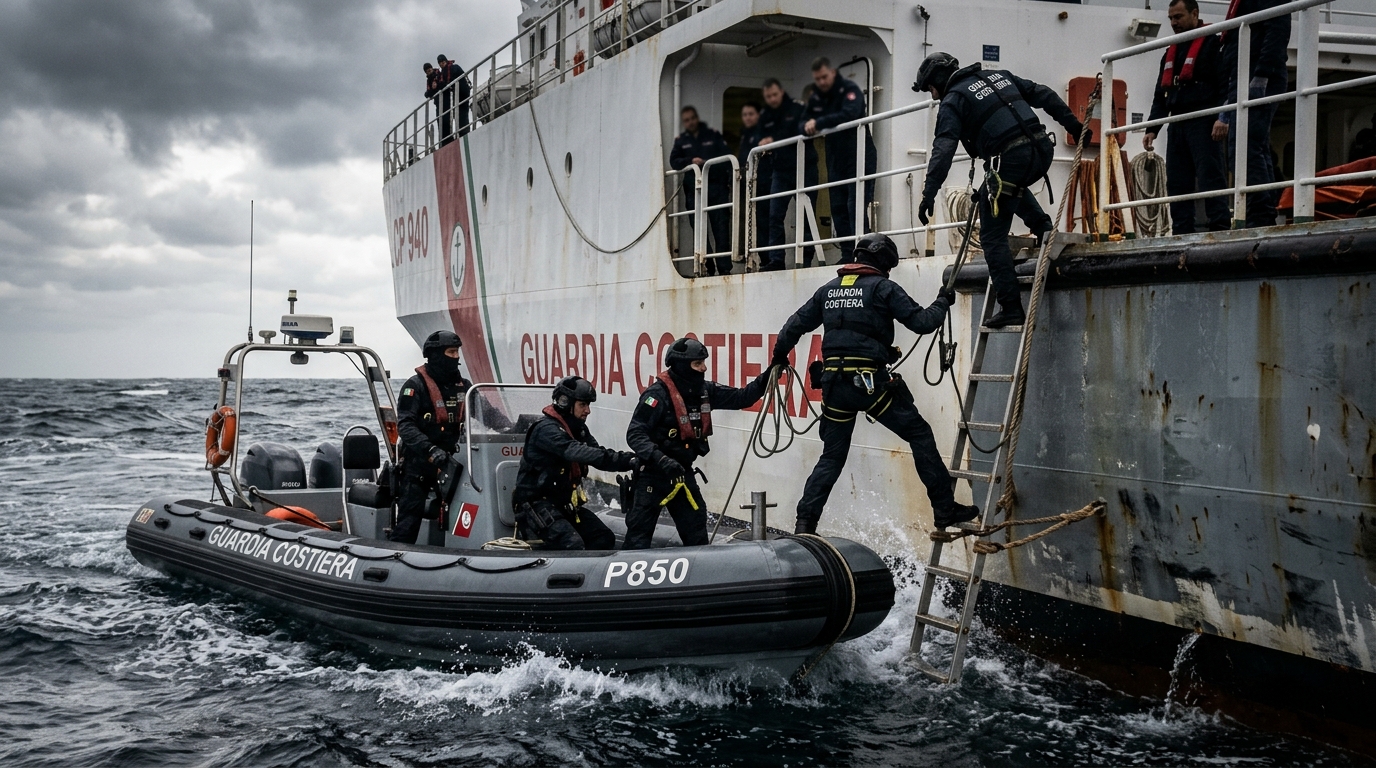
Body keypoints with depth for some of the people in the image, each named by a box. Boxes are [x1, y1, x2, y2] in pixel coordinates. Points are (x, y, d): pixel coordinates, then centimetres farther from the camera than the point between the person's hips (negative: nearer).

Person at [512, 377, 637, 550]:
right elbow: (574, 452, -35)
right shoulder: (546, 429, -18)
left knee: (604, 539, -1)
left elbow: (598, 454, 0)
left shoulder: (579, 430, 12)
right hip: (537, 505, -9)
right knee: (573, 547, -25)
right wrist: (624, 459, -43)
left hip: (565, 504, 9)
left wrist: (629, 460, -21)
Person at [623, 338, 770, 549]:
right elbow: (635, 434, -26)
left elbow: (740, 398, 5)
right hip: (653, 472, -7)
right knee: (640, 532, -2)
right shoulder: (658, 394, -22)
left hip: (682, 471, 7)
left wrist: (766, 377, -12)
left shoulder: (704, 391, -1)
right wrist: (662, 460, -38)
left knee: (696, 528, 12)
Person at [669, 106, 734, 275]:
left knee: (721, 228, -8)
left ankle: (724, 266, -9)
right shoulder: (681, 141, 17)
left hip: (716, 187, -1)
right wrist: (691, 161, -13)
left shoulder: (713, 136, 13)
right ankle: (707, 266, 0)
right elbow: (674, 161, 4)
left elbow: (727, 157, 6)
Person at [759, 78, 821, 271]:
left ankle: (806, 259, 1)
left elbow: (802, 134, -19)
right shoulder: (765, 117, 10)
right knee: (775, 215, -4)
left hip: (804, 167, -5)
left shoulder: (798, 109, -7)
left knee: (806, 216, -2)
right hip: (781, 171, 5)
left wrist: (774, 140, -24)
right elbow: (763, 141, 10)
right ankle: (775, 260, -4)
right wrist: (765, 147, -14)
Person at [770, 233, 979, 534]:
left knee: (832, 456, 13)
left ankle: (805, 523, 7)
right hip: (870, 381, -5)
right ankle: (945, 509, 6)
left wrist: (780, 354, 37)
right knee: (920, 435, 7)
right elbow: (921, 322, -4)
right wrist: (942, 302, 16)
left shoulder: (829, 289, 15)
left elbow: (796, 324, 21)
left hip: (834, 382, 5)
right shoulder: (883, 287, 0)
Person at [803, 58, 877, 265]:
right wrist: (807, 127, -11)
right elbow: (804, 124, 14)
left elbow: (849, 115, -28)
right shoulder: (815, 99, 11)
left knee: (855, 207, -15)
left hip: (860, 159, -7)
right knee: (838, 209, 5)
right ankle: (847, 255, 10)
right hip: (836, 161, 7)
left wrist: (819, 123, -30)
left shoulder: (850, 90, -11)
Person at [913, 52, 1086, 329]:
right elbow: (1043, 95, 19)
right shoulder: (999, 76, 21)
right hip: (1043, 150, 7)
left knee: (993, 237, 4)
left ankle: (1011, 308, -1)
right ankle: (1044, 229, 20)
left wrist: (929, 194, -16)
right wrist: (1074, 125, 23)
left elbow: (943, 150, -12)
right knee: (1011, 186, 40)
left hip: (1010, 161, -7)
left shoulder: (953, 101, 1)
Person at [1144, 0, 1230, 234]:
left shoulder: (1212, 43, 1)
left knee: (1210, 180, -13)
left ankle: (1220, 231, -16)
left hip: (1203, 125, -7)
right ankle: (1181, 235, 3)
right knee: (1177, 184, 2)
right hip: (1177, 126, 7)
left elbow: (1226, 84, -8)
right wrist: (1152, 129, 13)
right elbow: (1161, 96, 24)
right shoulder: (1170, 53, 24)